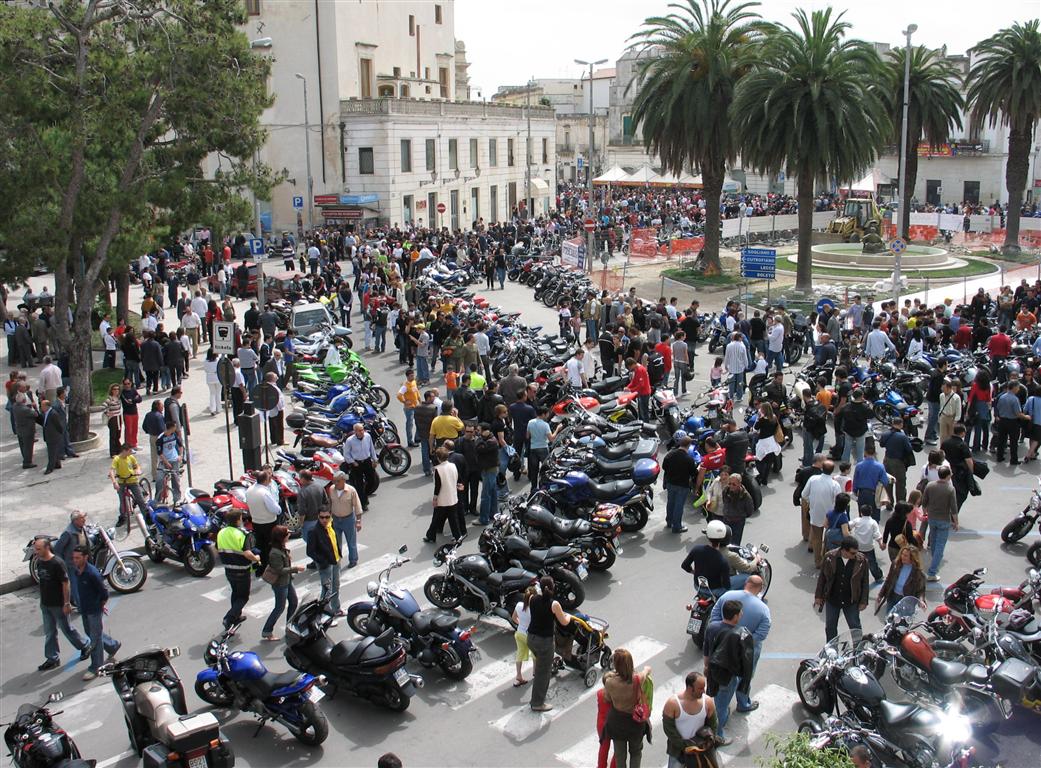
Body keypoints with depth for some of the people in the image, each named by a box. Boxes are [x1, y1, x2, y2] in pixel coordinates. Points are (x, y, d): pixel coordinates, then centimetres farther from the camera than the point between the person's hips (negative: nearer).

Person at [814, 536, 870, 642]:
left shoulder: (861, 560, -16)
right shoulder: (829, 557, -16)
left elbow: (864, 582, -5)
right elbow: (822, 577, -3)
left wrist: (863, 601, -3)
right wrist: (818, 596, 1)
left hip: (851, 601, -1)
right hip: (832, 600, 1)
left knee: (855, 628, 10)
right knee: (830, 627, 17)